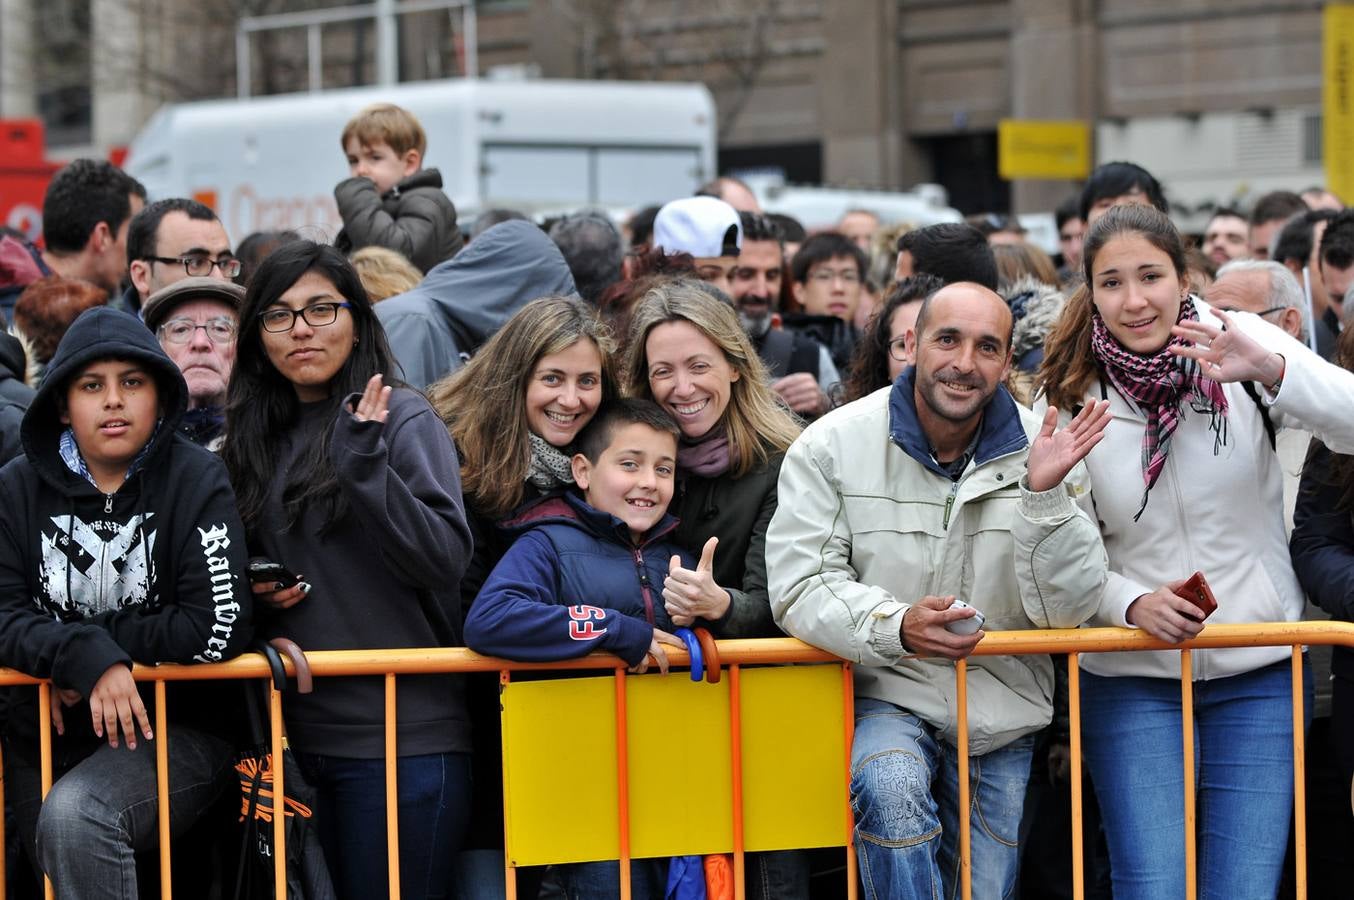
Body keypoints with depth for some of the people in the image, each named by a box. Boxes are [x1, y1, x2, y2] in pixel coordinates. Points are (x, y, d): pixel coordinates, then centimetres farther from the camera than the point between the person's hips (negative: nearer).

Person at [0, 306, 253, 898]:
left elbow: (219, 630, -16)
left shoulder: (196, 482, -7)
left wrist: (85, 638, -11)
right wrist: (85, 654, -24)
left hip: (173, 729, -4)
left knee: (75, 817, -29)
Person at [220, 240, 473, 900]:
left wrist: (365, 461, -23)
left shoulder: (401, 419, -5)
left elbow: (446, 559, -15)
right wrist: (254, 592, 4)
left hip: (404, 737, -6)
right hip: (302, 736, 6)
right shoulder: (255, 437, 13)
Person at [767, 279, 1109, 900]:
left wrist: (1043, 494, -23)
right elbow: (800, 586, -12)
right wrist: (895, 626, -31)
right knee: (890, 787, -35)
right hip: (887, 696, -3)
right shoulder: (832, 445, -7)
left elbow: (1068, 610, -7)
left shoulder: (1041, 450, -3)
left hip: (1001, 717, 3)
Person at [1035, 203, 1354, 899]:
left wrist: (1272, 369, -34)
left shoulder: (1236, 349, -5)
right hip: (1133, 678, 0)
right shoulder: (1068, 400, -2)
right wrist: (1132, 603, -15)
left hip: (1258, 673, 0)